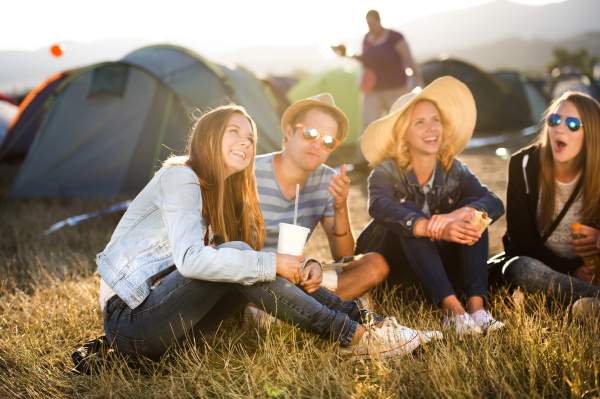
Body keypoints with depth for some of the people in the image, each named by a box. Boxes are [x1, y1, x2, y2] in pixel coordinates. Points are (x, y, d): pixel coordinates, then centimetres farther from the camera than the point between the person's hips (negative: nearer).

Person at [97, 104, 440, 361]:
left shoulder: (225, 196, 13)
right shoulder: (179, 177, -13)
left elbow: (258, 261, 10)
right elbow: (190, 259, -29)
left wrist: (300, 268, -12)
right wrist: (271, 264, -25)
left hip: (161, 309, 8)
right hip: (129, 322, -7)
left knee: (250, 268, -7)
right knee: (238, 255, -25)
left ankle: (364, 318, -8)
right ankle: (353, 336, -22)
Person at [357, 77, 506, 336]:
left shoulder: (454, 172, -2)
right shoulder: (387, 172, -12)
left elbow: (496, 204, -20)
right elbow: (379, 208, -36)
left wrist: (458, 215, -42)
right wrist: (437, 229, -51)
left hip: (443, 265, 3)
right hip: (396, 268, -3)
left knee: (473, 211, -19)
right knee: (409, 212, -30)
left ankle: (476, 305, -33)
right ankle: (451, 308, -40)